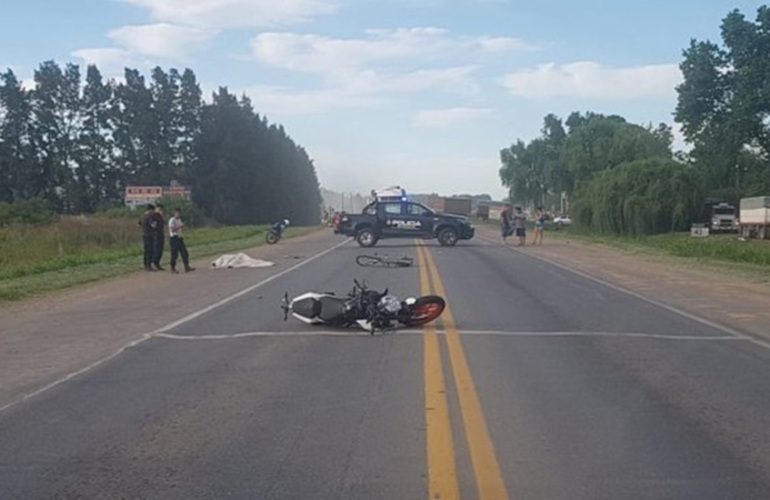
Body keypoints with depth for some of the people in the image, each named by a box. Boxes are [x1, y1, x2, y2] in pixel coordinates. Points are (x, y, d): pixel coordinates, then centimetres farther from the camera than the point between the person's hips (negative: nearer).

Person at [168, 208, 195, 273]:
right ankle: (173, 269, 4)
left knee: (184, 253, 4)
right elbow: (172, 230, -20)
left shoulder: (179, 220, 16)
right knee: (174, 254, -5)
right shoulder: (172, 220, -11)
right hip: (174, 238, -9)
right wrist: (180, 226, -22)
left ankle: (187, 268, 6)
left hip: (179, 238, 9)